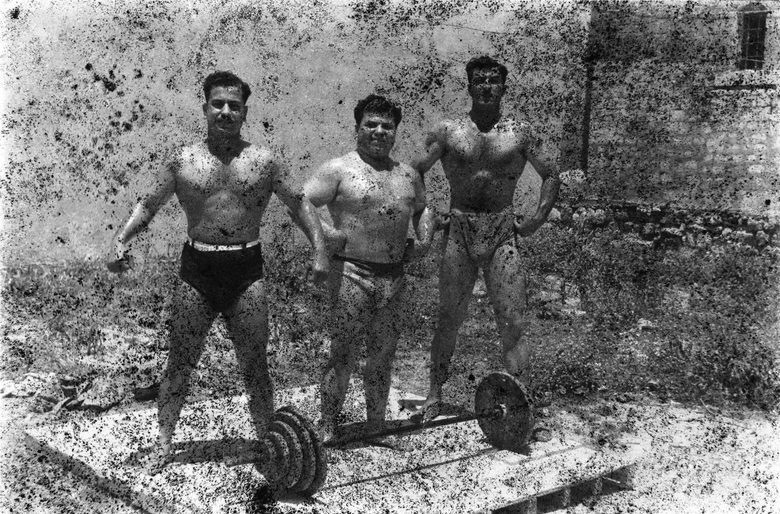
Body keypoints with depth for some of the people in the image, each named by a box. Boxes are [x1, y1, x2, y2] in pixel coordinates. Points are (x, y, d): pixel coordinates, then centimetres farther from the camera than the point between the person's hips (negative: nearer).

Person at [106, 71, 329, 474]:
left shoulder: (263, 161, 3)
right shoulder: (183, 160, 3)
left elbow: (300, 203, 7)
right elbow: (147, 205, 7)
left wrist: (319, 249, -4)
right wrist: (121, 240, -9)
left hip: (246, 270, 0)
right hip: (196, 270, 1)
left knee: (254, 367, 7)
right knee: (179, 364, 6)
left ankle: (267, 441, 21)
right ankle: (163, 443, 20)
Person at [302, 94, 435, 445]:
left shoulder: (408, 175, 14)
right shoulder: (339, 170, -3)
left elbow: (422, 209, 29)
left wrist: (424, 238, 13)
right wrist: (322, 232, -20)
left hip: (394, 276, 5)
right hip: (351, 274, -5)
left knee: (383, 357, 11)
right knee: (343, 354, -3)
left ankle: (376, 427, 24)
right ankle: (328, 428, 8)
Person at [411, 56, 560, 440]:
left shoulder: (519, 133, 5)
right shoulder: (448, 132, 5)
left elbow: (550, 177, 13)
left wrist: (536, 219, 3)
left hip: (502, 232, 0)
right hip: (458, 232, 1)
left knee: (512, 324, -4)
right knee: (449, 320, 8)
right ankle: (434, 397, 22)